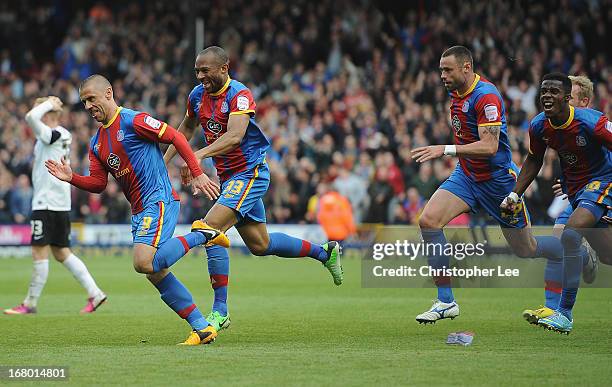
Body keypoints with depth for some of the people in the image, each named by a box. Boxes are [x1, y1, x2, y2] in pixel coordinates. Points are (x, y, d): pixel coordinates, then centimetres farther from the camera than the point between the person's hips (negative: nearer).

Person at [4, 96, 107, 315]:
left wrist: (48, 104, -14)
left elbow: (30, 117, -25)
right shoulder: (64, 135, 14)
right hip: (61, 204, 10)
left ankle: (30, 303, 1)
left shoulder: (53, 135, -14)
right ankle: (94, 293, 9)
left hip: (47, 203, -10)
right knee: (61, 253, 13)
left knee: (39, 252, -4)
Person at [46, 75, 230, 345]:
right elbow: (98, 183, 15)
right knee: (155, 273, 3)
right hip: (139, 211, 9)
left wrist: (198, 174, -14)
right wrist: (71, 178, -4)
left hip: (159, 200, -9)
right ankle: (202, 328, 8)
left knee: (144, 263, -26)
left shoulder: (132, 120, -9)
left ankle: (200, 234, -7)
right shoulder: (96, 143, 16)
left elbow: (176, 137, -10)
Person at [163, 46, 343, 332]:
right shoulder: (197, 95, 3)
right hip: (228, 177, 9)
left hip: (250, 173, -9)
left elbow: (234, 136, -36)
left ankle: (220, 311, -17)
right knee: (260, 245, 16)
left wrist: (198, 155, -47)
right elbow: (187, 127, 23)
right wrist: (164, 160, 16)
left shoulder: (240, 95, -20)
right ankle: (324, 252, 37)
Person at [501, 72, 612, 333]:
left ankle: (565, 314, -21)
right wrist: (515, 194, 4)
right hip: (574, 188, 7)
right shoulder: (538, 126, -7)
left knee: (570, 235, -26)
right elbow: (534, 160, 11)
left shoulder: (591, 122, -25)